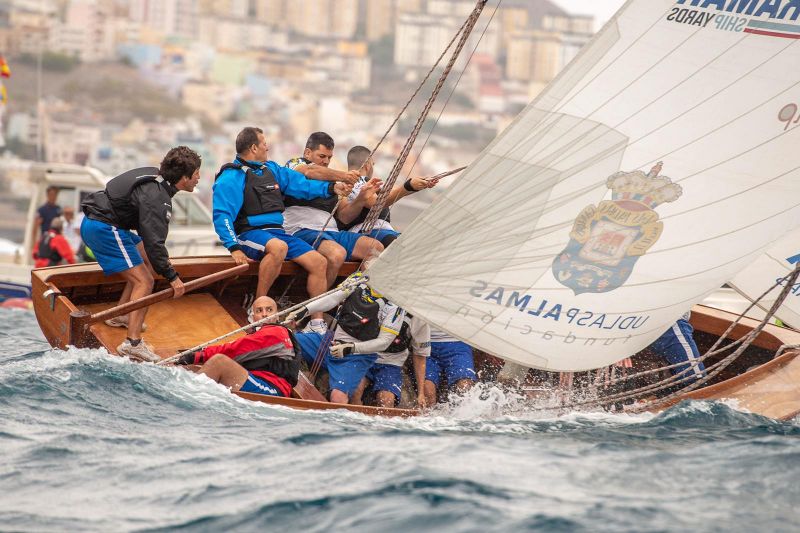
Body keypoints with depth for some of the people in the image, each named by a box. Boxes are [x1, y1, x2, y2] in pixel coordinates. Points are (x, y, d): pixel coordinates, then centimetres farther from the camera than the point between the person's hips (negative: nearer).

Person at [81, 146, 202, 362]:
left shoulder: (155, 178, 10)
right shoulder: (156, 198, -21)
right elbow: (153, 241, -24)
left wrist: (161, 260, 28)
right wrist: (171, 276, -18)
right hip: (104, 229, -11)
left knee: (147, 262, 23)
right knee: (144, 281, -13)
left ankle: (119, 316, 27)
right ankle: (133, 343, -21)